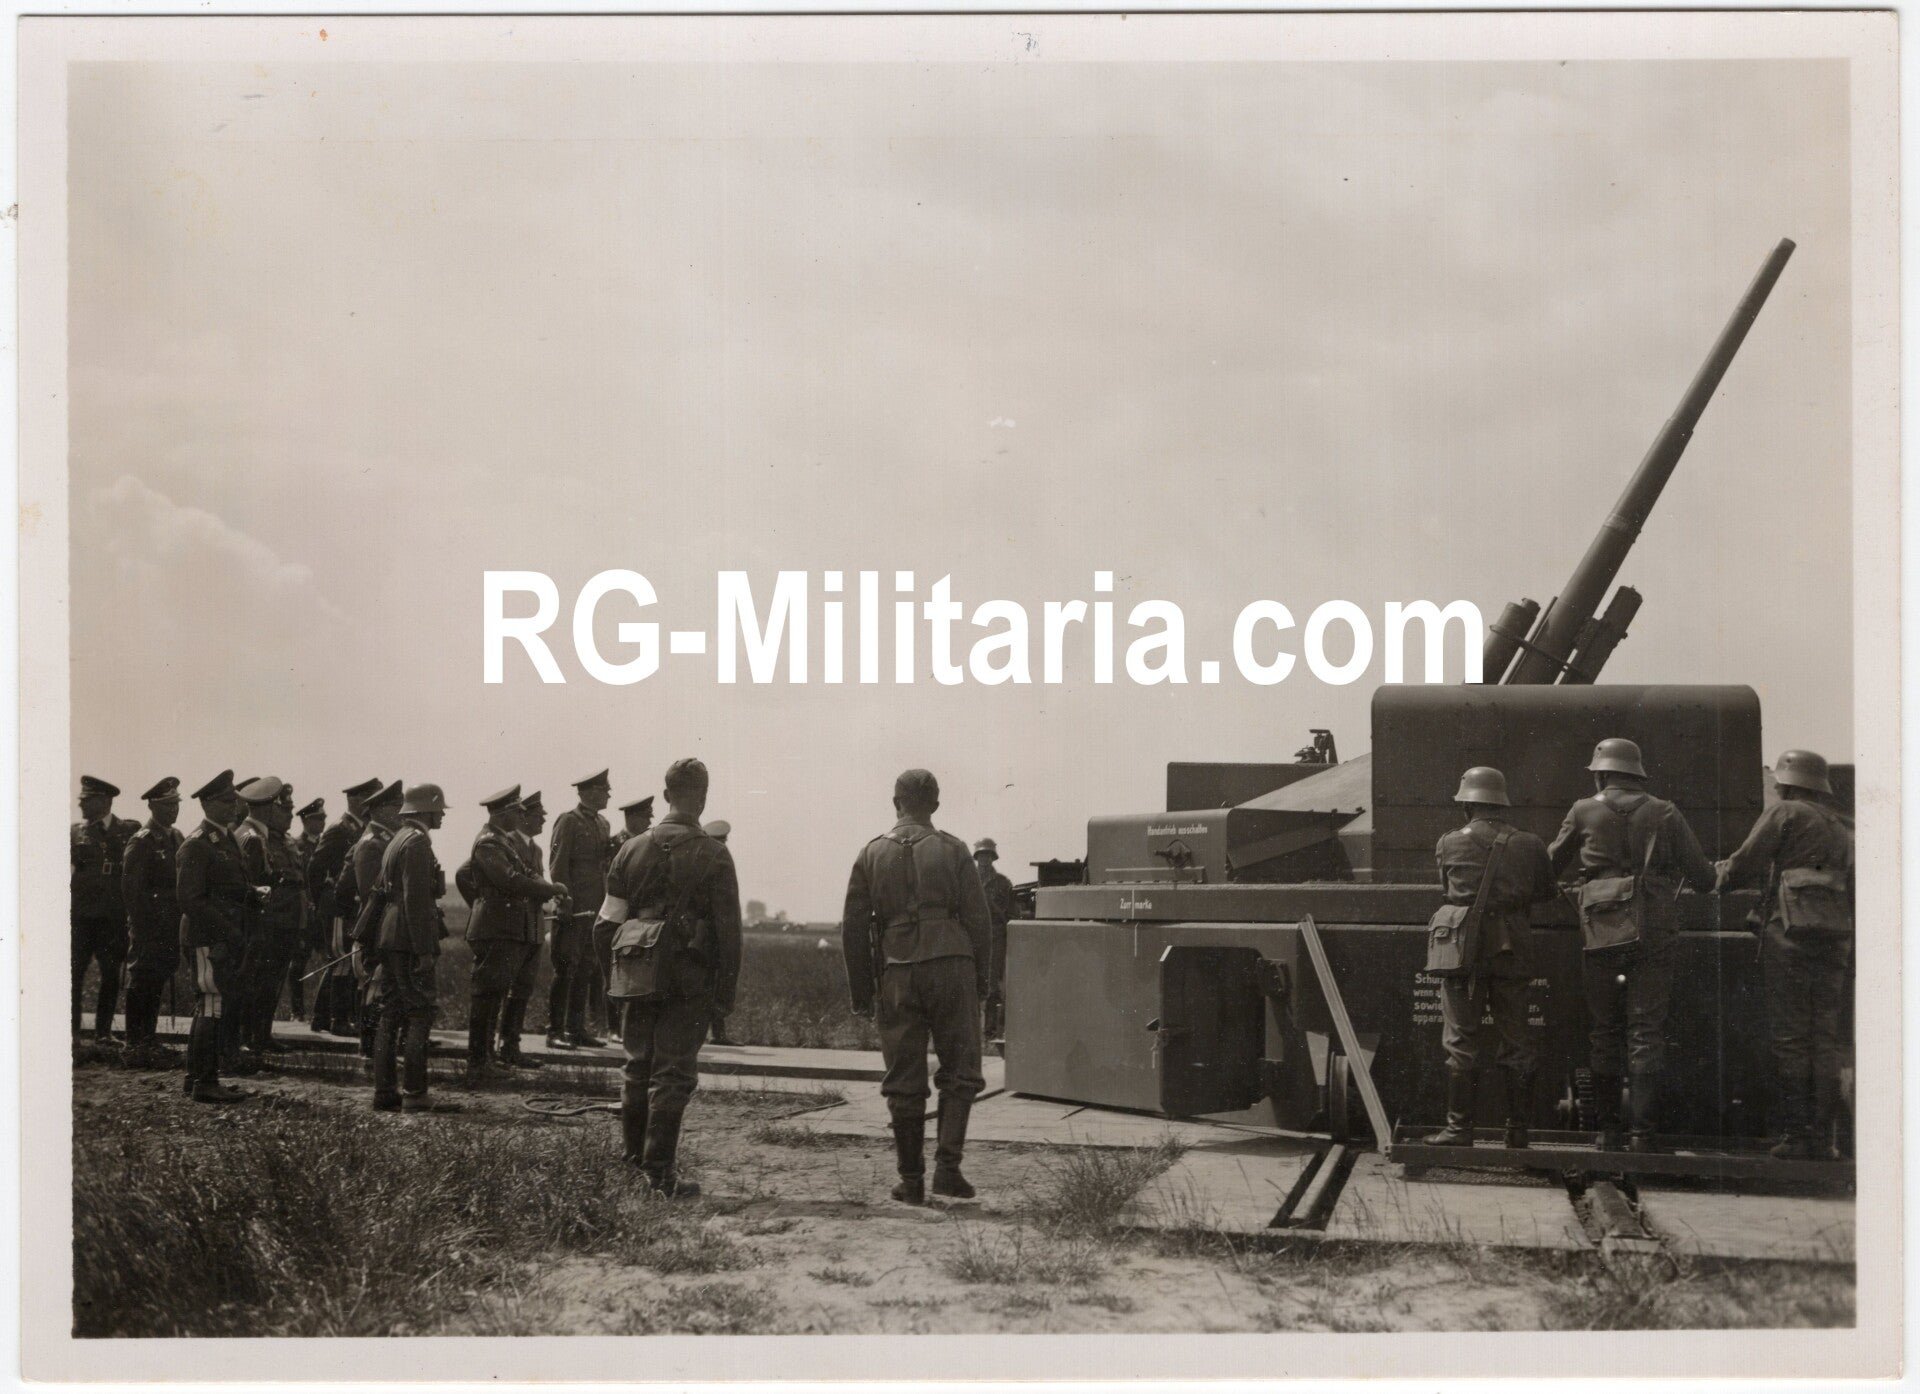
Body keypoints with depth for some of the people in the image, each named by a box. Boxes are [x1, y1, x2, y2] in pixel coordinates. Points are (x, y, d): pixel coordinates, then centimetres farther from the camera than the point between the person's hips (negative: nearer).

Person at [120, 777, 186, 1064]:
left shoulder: (176, 838, 13)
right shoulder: (141, 842, -11)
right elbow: (130, 887, -15)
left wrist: (180, 921, 11)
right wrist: (140, 928, -17)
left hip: (170, 926, 8)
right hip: (149, 929, -8)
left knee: (157, 984, 13)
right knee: (141, 984, -3)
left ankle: (149, 1042, 21)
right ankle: (136, 1048, 1)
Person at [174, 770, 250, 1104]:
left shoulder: (227, 839, 16)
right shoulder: (196, 846, -14)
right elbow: (190, 900, -19)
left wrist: (252, 891, 7)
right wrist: (229, 931, -19)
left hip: (225, 938, 10)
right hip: (207, 938, -10)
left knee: (208, 1008, 15)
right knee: (213, 1006, -9)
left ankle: (197, 1079, 23)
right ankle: (205, 1083, -6)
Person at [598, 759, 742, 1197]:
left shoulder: (633, 849, 3)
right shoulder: (713, 856, -8)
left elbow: (608, 923, 5)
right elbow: (728, 931, -9)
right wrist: (726, 992, -3)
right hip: (690, 982, -4)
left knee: (637, 1067, 17)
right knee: (673, 1074, 0)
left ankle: (631, 1158, 26)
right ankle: (660, 1171, -1)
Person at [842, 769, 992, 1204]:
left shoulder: (871, 855, 7)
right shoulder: (952, 851, 3)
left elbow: (853, 930, 8)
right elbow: (978, 920, 1)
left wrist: (861, 993, 14)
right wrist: (980, 979, 10)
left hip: (896, 976, 2)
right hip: (951, 968, -1)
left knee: (903, 1083, 6)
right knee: (959, 1073, 6)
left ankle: (911, 1180, 8)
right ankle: (947, 1166, -6)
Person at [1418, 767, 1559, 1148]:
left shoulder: (1449, 844, 1)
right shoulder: (1529, 845, 4)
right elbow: (1548, 891, 16)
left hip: (1464, 946, -2)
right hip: (1512, 952, 2)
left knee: (1461, 1041, 1)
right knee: (1516, 1042, 8)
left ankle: (1459, 1128, 1)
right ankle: (1518, 1131, 10)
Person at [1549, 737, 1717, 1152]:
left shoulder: (1584, 812, 5)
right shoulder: (1665, 814, 4)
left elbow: (1551, 866, 16)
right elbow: (1703, 877, 4)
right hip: (1652, 937, 0)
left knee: (1605, 1032, 9)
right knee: (1646, 1032, 1)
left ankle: (1608, 1131, 8)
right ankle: (1641, 1130, -6)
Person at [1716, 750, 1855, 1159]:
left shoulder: (1785, 814, 1)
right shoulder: (1844, 828, 20)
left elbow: (1744, 864, -2)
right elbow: (1853, 885, 18)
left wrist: (1718, 875, 16)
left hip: (1791, 930, -6)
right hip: (1837, 936, 6)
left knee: (1790, 1037, -4)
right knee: (1825, 1039, 5)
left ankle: (1795, 1133, -6)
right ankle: (1822, 1136, 2)